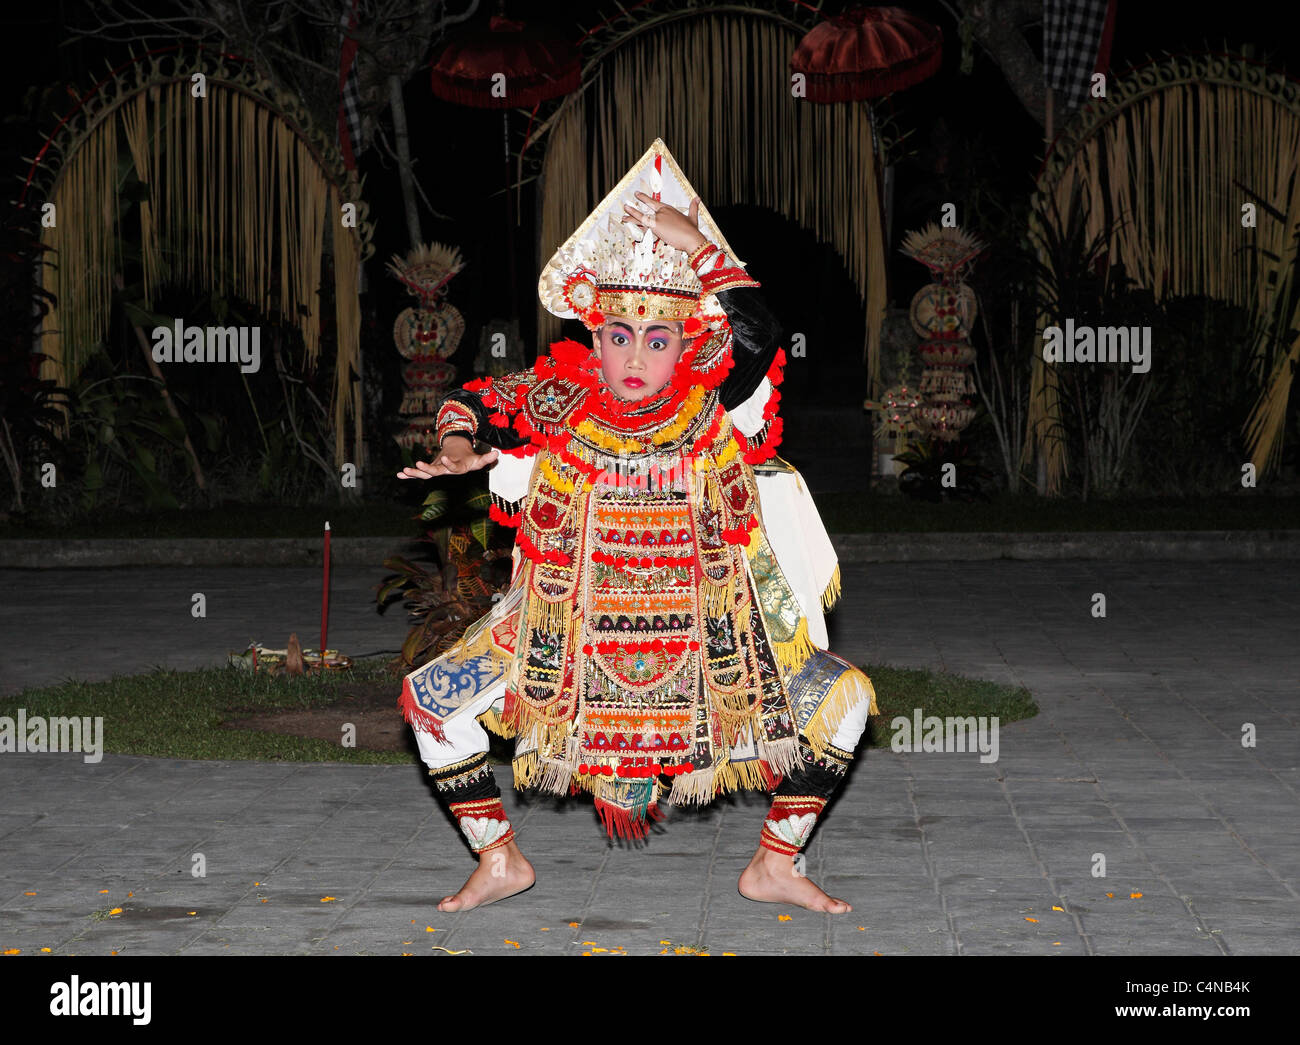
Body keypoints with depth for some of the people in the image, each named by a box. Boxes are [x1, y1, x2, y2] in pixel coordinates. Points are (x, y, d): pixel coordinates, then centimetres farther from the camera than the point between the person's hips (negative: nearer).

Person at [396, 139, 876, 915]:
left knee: (844, 700, -13)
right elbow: (473, 405, 10)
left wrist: (698, 250, -29)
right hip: (567, 631, 1)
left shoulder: (712, 409, -10)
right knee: (431, 702, -10)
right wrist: (457, 448, -11)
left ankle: (776, 866, 6)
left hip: (706, 631, 0)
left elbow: (759, 335, -29)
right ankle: (501, 862, 10)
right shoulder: (561, 401, -6)